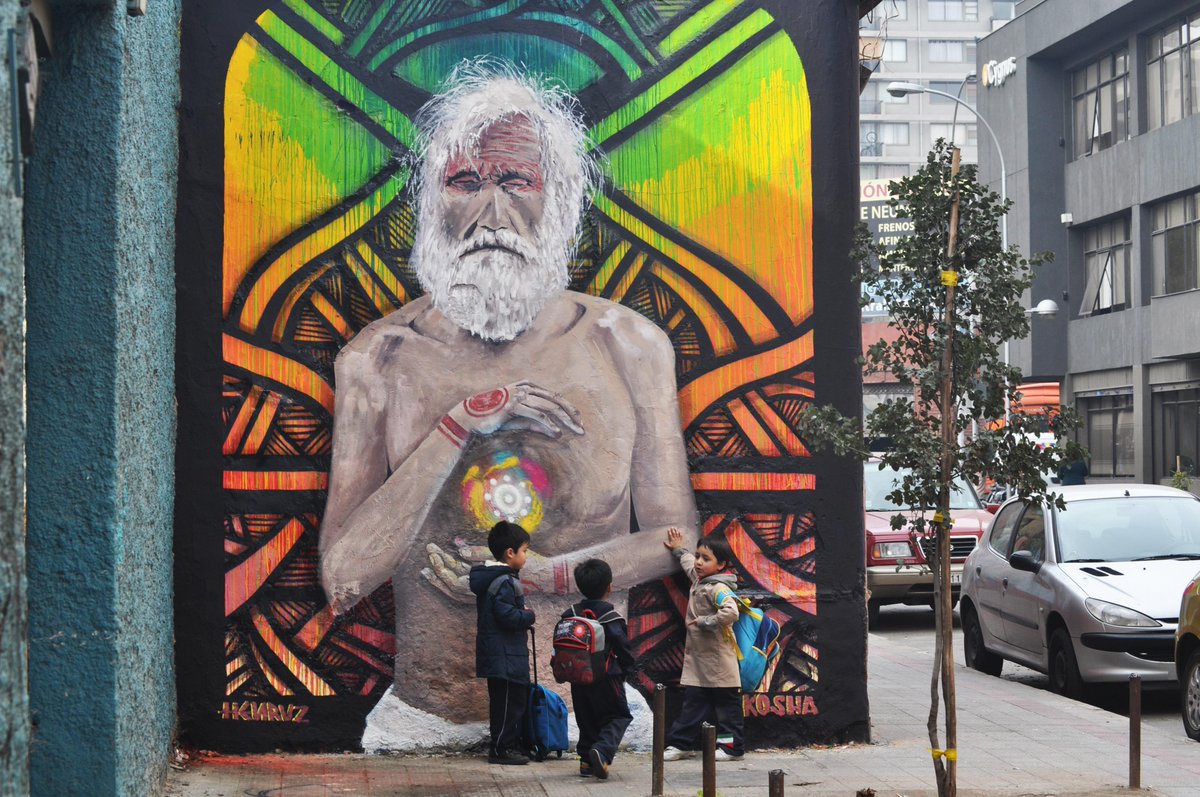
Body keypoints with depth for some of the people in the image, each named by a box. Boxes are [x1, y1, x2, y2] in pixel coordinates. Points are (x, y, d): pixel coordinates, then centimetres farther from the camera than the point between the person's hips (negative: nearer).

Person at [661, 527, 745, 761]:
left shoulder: (718, 588, -18)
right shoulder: (698, 580, 11)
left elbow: (731, 612, -34)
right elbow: (688, 564, 36)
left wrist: (705, 622, -24)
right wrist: (679, 549, 49)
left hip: (718, 659, -9)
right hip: (697, 656, 9)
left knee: (726, 702, 2)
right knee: (693, 701, 10)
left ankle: (732, 746, 7)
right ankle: (680, 744, 12)